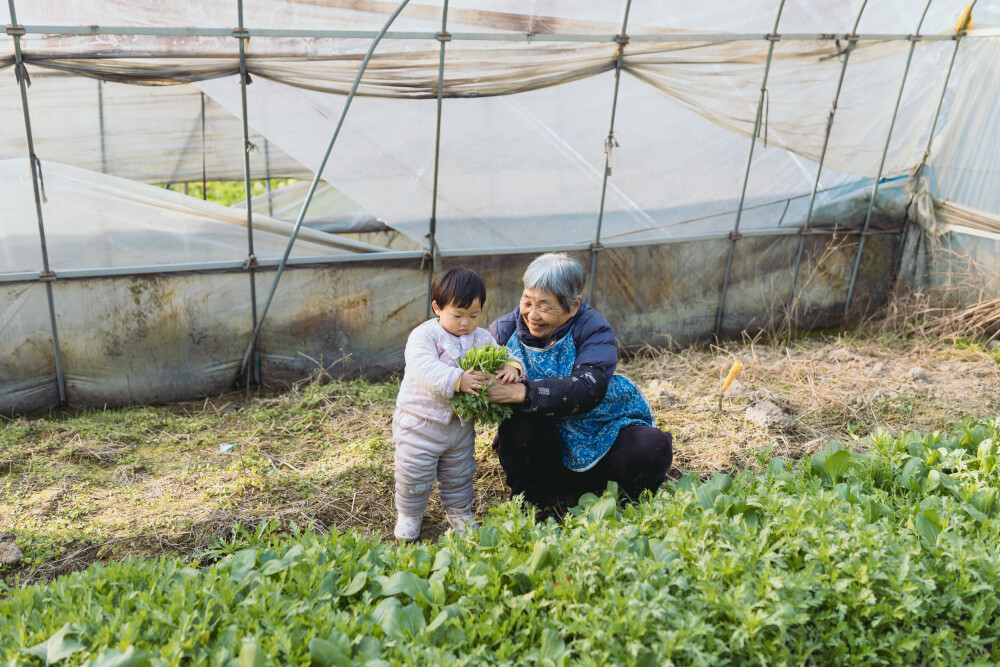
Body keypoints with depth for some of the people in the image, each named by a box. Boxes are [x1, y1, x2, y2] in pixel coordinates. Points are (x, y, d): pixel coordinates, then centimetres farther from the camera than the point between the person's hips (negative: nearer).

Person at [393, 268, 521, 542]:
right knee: (414, 473, 8)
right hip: (419, 424, -4)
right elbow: (424, 369, -32)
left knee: (459, 474, 20)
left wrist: (512, 367, -26)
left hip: (461, 424, 5)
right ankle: (409, 515, 31)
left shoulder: (482, 338, 1)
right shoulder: (423, 335, -18)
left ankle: (459, 512, 43)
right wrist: (457, 380, -43)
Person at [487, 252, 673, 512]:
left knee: (653, 447, -27)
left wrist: (525, 393, -45)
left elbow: (587, 390, -32)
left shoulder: (593, 329, -15)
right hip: (545, 443, 1)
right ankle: (528, 505, -8)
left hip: (602, 435, -1)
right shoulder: (506, 329, -6)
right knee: (519, 421, -31)